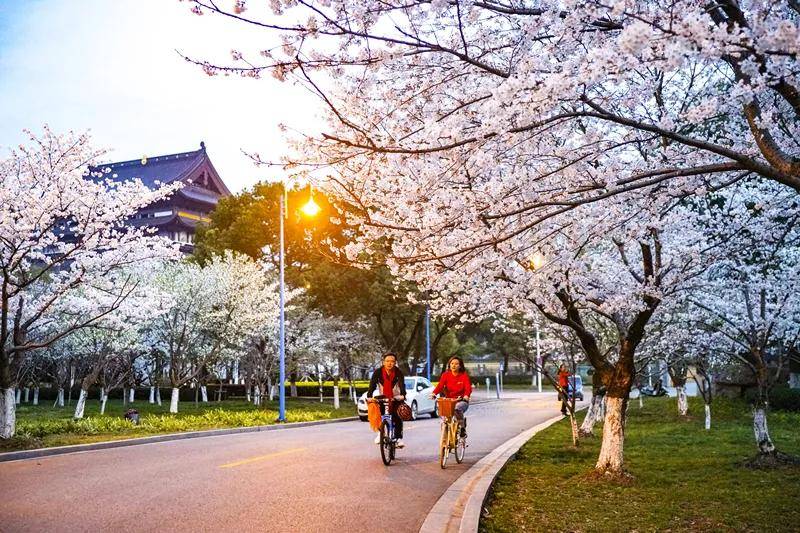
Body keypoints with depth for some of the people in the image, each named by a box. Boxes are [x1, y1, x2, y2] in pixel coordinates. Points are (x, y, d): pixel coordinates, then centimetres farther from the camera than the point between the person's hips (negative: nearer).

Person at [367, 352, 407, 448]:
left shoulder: (398, 372, -15)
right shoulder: (378, 372, -14)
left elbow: (402, 384, -27)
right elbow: (372, 384, -23)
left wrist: (402, 395, -47)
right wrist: (369, 396, -39)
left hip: (396, 398, -1)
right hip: (382, 397, 1)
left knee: (398, 417, -15)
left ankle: (399, 438, -5)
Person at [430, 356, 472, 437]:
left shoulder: (464, 375, 0)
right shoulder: (446, 375, 5)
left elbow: (468, 387, -14)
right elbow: (440, 385, -10)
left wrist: (466, 395, -37)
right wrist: (434, 393, -31)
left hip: (461, 401, -3)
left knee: (457, 407, -35)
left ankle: (462, 428, -16)